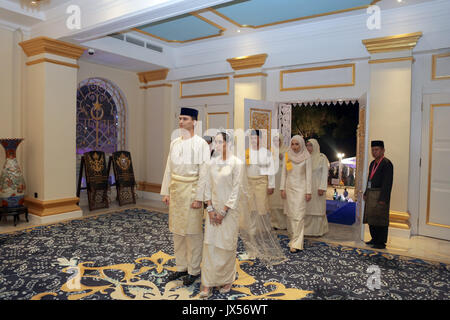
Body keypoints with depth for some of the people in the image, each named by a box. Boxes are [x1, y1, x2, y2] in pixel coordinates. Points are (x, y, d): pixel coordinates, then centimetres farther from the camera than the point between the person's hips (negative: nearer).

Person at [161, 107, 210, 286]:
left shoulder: (200, 144, -9)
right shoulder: (174, 143, 10)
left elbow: (204, 172, -12)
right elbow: (169, 169, 13)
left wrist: (199, 197, -16)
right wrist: (166, 191, 9)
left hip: (191, 190, -6)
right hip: (175, 189, 7)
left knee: (192, 232, 2)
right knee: (177, 230, 13)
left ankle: (193, 270, 19)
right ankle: (181, 267, 29)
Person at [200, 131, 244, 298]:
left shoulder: (237, 163, -9)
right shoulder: (212, 162, 6)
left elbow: (236, 190, -11)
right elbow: (208, 186, 6)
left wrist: (223, 211, -12)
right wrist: (210, 208, -3)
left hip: (229, 209, -4)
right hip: (214, 208, 4)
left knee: (227, 245, 5)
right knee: (209, 243, 4)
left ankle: (227, 280, 24)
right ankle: (208, 283, 14)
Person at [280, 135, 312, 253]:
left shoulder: (306, 157, -5)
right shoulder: (287, 155, 4)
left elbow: (309, 175, -4)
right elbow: (284, 173, 7)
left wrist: (308, 191, -6)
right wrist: (282, 188, 3)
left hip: (301, 188, -3)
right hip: (289, 187, 4)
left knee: (298, 215, -7)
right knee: (290, 214, 9)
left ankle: (296, 243, -4)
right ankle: (292, 237, 27)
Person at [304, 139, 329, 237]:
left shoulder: (322, 157, -5)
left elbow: (325, 173, -7)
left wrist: (322, 187, -15)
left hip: (317, 187, -4)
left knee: (318, 208, 2)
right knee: (307, 208, 6)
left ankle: (318, 230, 12)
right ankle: (307, 229, 16)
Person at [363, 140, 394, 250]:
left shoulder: (387, 163, -12)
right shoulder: (373, 163, 14)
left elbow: (387, 183, -17)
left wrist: (383, 199, -21)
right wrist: (366, 193, 15)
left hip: (380, 195, -9)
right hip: (371, 195, 9)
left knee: (380, 219, -1)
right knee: (371, 218, 15)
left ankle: (381, 243, 9)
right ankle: (374, 239, 29)